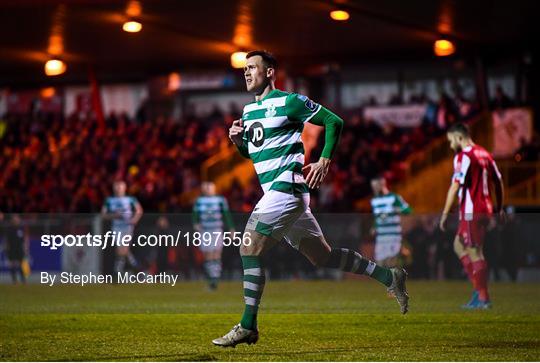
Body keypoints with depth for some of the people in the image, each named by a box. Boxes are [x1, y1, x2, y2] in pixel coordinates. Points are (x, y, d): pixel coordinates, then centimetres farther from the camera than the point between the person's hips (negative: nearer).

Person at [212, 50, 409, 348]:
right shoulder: (249, 110, 17)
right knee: (323, 257, 13)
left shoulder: (289, 102, -8)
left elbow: (333, 121, -6)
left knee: (249, 250, -14)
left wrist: (324, 161, -14)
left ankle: (247, 327, -12)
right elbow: (252, 152, 27)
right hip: (276, 192, 9)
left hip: (285, 188, -9)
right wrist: (238, 140, 6)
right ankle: (389, 277, 22)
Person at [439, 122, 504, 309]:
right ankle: (478, 288, 11)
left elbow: (455, 187, -16)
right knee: (459, 245, 18)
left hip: (471, 212, -9)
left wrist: (445, 214, -14)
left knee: (475, 253, -5)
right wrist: (499, 208, 26)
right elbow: (498, 181, 17)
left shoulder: (463, 156, -12)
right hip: (485, 210, 9)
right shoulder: (484, 154, 13)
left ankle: (483, 298, -3)